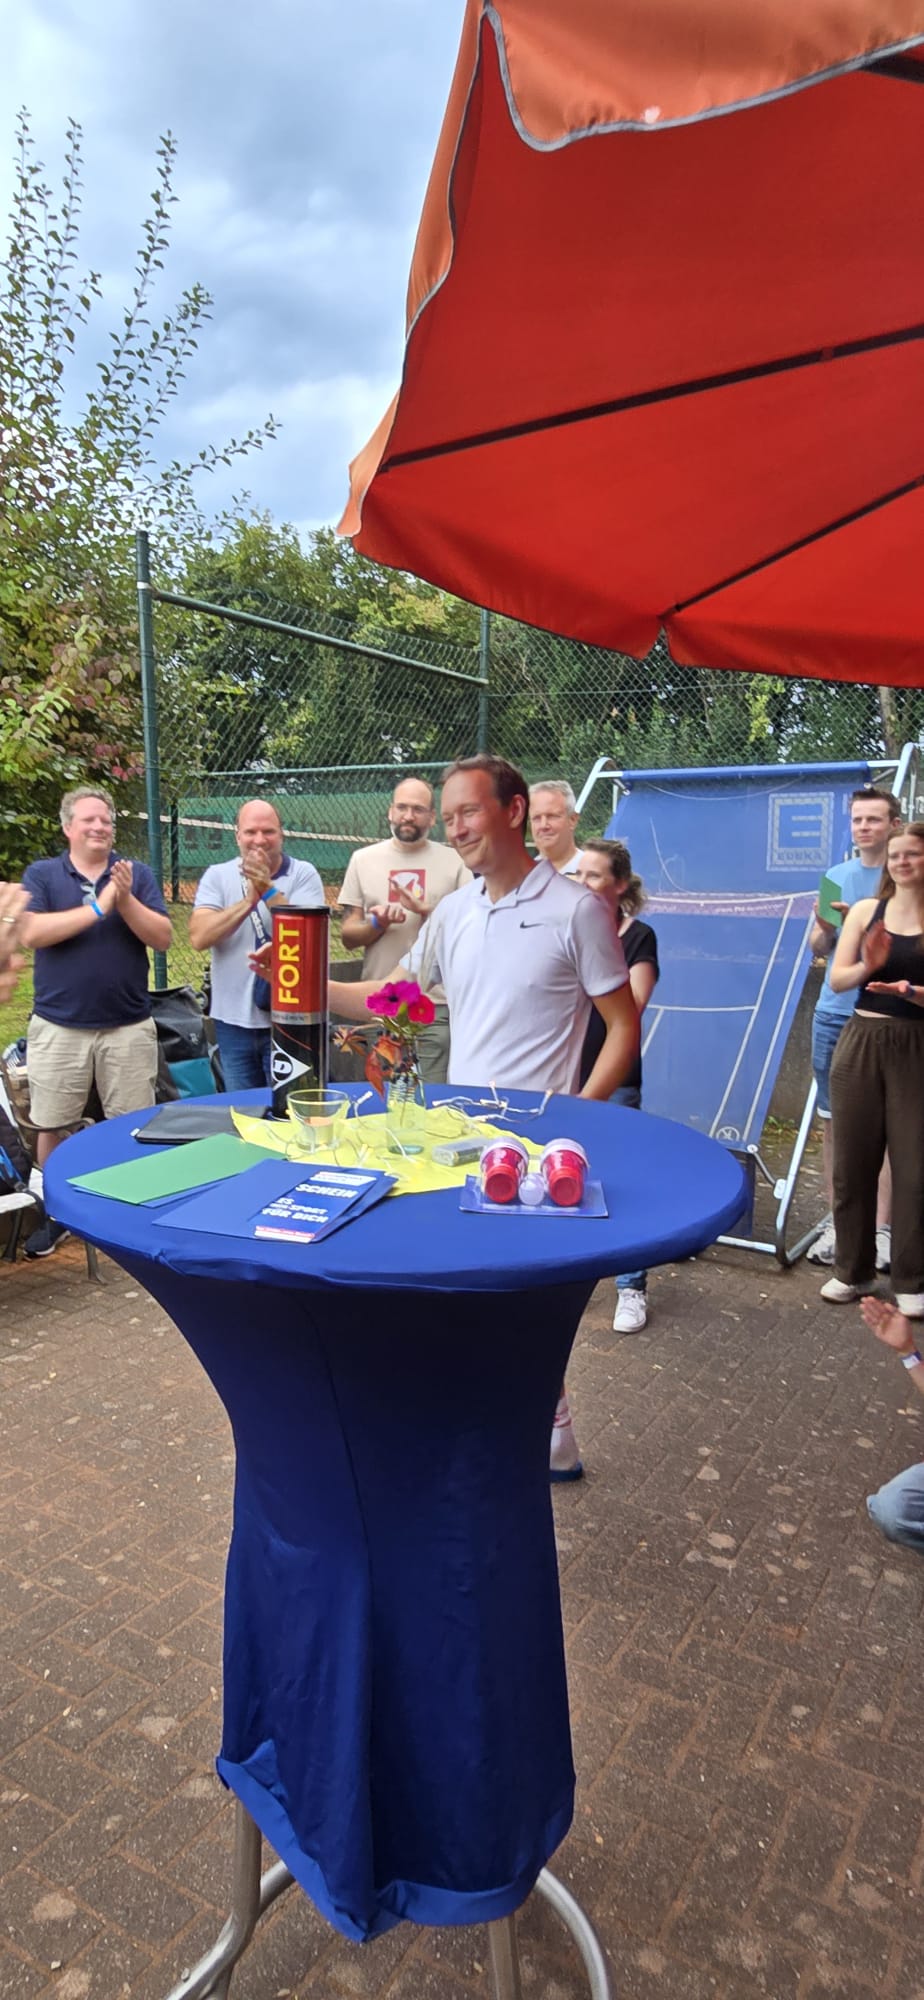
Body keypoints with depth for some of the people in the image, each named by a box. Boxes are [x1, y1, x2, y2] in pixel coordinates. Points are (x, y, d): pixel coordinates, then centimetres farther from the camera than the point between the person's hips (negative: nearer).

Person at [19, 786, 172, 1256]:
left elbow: (163, 937, -5)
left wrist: (125, 901, -19)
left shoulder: (137, 874, 4)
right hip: (58, 1027, 0)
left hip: (128, 1027, 0)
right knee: (52, 1128, 9)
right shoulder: (41, 874, 2)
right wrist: (97, 907, -17)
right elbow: (31, 933, -14)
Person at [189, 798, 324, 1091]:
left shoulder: (303, 874, -4)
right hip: (233, 1021, 3)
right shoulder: (217, 876, 2)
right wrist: (250, 899, -19)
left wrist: (268, 890, -23)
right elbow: (199, 938, -12)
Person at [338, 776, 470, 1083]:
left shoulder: (453, 861, 5)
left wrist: (425, 910, -13)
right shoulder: (363, 859, 9)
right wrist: (378, 924, -11)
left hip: (438, 1005, -1)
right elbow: (348, 936, 8)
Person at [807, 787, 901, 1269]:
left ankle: (881, 1229, 8)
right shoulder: (836, 876, 11)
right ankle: (837, 1223, 18)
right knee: (833, 1121, 8)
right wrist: (825, 926, -9)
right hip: (833, 1013, 4)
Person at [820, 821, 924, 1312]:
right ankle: (852, 1270, 23)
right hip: (862, 1043, 2)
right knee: (853, 1162, 8)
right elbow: (837, 981, 1)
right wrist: (867, 966, -18)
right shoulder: (866, 910, 5)